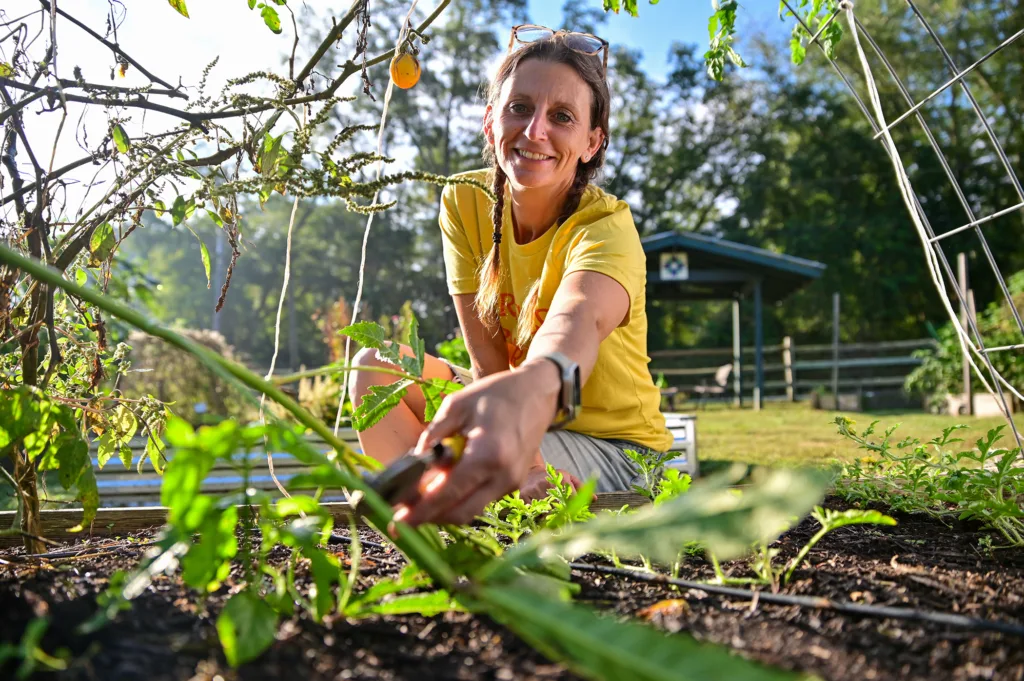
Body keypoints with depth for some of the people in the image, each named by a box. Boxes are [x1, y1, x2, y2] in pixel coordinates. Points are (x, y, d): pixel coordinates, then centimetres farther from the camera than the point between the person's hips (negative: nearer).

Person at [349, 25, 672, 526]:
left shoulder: (606, 226, -23)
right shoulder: (464, 202, -9)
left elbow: (578, 322, -47)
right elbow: (487, 358, -13)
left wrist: (531, 390, -71)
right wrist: (525, 457, -30)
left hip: (614, 449, -5)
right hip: (521, 424, 5)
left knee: (470, 479, -32)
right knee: (377, 364, -14)